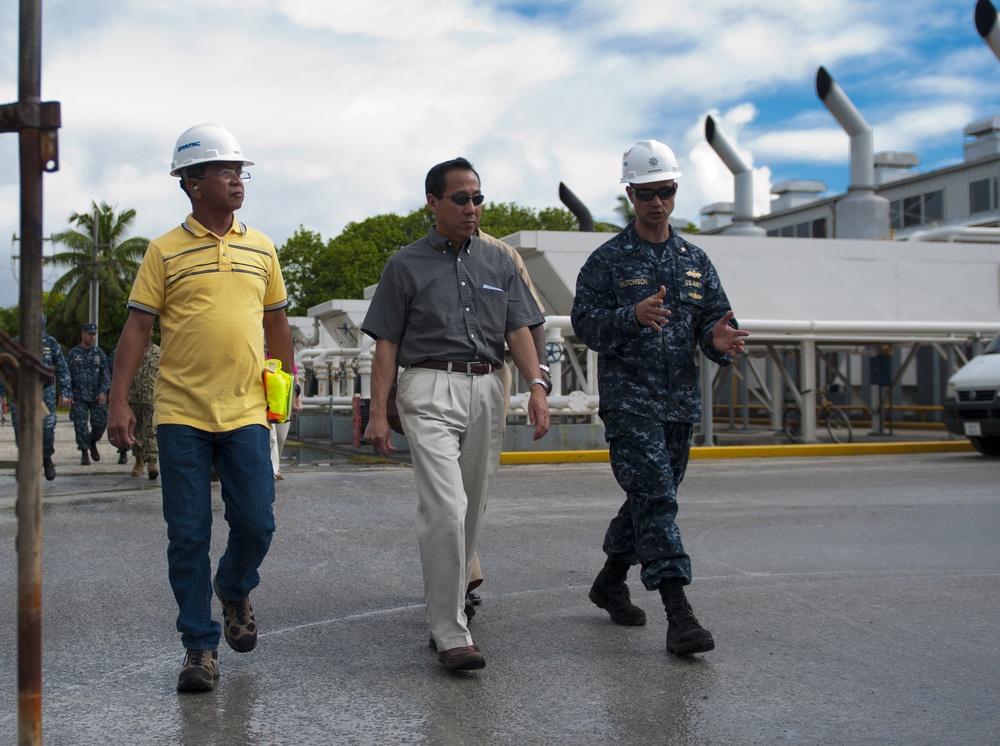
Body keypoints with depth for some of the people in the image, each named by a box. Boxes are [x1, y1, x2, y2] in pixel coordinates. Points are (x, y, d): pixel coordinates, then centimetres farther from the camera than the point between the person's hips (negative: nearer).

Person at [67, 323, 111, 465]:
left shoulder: (99, 353, 7)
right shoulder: (73, 354, 4)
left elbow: (105, 373, 3)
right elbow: (67, 375, 5)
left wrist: (103, 391, -10)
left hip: (97, 396, 1)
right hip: (79, 397, -1)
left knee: (100, 423, 1)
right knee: (81, 425, -5)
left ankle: (93, 443, 29)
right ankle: (84, 453, 4)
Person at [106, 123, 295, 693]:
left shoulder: (261, 248, 11)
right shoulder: (166, 252, 1)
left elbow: (277, 324, 18)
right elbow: (137, 327, 0)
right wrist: (119, 403, -6)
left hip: (246, 412, 2)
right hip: (180, 415, -2)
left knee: (257, 525, -1)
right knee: (188, 537, 1)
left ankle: (235, 589, 32)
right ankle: (200, 646, 14)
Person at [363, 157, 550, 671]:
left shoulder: (498, 263, 15)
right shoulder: (406, 265, 5)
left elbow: (518, 330, 9)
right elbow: (387, 343, 3)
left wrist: (536, 385, -7)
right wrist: (378, 412, -4)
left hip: (486, 391, 5)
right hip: (430, 390, -4)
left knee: (471, 510, 10)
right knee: (446, 508, -15)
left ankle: (446, 598, 28)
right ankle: (450, 634, -13)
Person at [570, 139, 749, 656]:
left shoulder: (695, 261, 13)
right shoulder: (608, 260, -1)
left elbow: (712, 319, 11)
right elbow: (585, 322, -9)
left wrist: (719, 340, -13)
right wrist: (632, 317, -27)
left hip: (681, 401, 6)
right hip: (628, 400, -5)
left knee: (652, 497, 14)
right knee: (655, 497, -13)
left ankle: (610, 581, 34)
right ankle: (678, 613, -15)